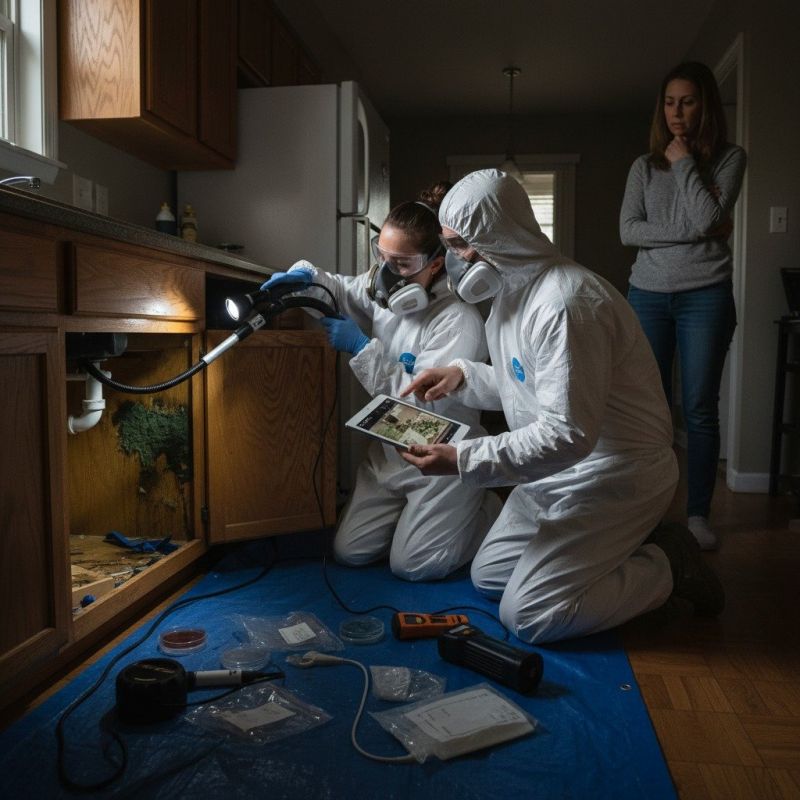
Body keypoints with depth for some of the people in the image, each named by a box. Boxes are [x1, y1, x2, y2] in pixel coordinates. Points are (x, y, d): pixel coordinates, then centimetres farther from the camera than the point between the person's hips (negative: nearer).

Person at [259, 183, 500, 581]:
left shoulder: (459, 320, -25)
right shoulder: (381, 288, -4)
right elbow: (341, 289, 17)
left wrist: (362, 348, -27)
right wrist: (307, 276, -7)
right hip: (389, 451, 7)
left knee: (410, 566, -3)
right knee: (349, 552, 9)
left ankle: (489, 512, 20)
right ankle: (419, 513, 33)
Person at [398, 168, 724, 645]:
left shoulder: (564, 303, -27)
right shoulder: (517, 286, 5)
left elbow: (568, 435, -30)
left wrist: (462, 461, -28)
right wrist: (462, 375, -1)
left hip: (614, 476, -10)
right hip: (560, 470, 10)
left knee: (527, 616, -10)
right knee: (487, 575, 13)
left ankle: (666, 567, 6)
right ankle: (632, 547, 19)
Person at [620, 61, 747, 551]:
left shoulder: (729, 158, 4)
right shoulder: (644, 167, 11)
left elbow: (707, 219, -12)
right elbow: (628, 230, -2)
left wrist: (684, 161, -4)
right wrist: (690, 232, -10)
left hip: (706, 295, -2)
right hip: (648, 295, 2)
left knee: (700, 408, 0)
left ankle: (699, 513, 9)